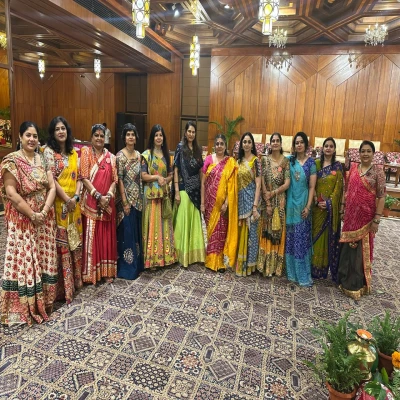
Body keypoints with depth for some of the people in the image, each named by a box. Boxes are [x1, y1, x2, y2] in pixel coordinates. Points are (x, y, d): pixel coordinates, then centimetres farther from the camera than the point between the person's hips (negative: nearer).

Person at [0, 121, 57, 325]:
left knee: (45, 259, 12)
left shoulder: (43, 159, 7)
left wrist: (44, 211, -11)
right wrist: (32, 214, -16)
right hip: (22, 220, -5)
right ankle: (24, 307, 17)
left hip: (45, 218, 5)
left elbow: (52, 187, 1)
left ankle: (44, 301, 28)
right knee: (24, 260, 1)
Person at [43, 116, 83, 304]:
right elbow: (51, 180, -12)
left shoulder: (73, 152, 13)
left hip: (74, 203, 6)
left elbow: (78, 176, 10)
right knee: (61, 243, -2)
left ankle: (75, 279, 28)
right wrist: (67, 199, -14)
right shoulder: (49, 151, -5)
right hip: (58, 203, -6)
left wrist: (76, 196, -5)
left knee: (75, 240, 12)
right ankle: (63, 285, 10)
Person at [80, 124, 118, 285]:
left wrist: (108, 196, -10)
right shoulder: (85, 152, -1)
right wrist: (98, 196, -16)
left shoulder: (111, 157, 11)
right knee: (91, 235, 1)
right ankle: (90, 273, 13)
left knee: (107, 235, 9)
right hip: (91, 201, -3)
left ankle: (107, 270, 21)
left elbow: (114, 179, 6)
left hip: (107, 202, 4)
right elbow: (84, 177, -9)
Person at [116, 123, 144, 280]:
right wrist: (124, 202, -17)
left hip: (138, 198, 7)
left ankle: (137, 263, 28)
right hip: (127, 198, -7)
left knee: (137, 231, 14)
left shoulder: (138, 154, 10)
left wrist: (141, 197, 11)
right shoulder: (120, 155, -10)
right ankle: (126, 268, 12)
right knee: (127, 232, -1)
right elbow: (119, 179, -14)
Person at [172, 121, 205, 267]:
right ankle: (183, 254, 11)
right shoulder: (180, 147, -4)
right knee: (183, 220, -2)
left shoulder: (198, 149, 11)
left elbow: (200, 171, 13)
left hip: (196, 189, 5)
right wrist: (176, 192, -14)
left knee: (195, 220, 10)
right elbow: (175, 170, -9)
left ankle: (194, 253, 23)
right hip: (184, 189, -5)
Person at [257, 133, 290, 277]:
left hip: (280, 201, 0)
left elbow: (287, 184, -5)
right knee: (266, 232, 4)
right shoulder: (264, 160, 2)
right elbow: (262, 183, -4)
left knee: (278, 232, 4)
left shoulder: (286, 161, 1)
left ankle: (276, 265, 16)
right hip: (266, 200, 1)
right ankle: (265, 265, 15)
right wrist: (268, 203, -10)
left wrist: (273, 193, -14)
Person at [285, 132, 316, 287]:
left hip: (303, 203, -2)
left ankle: (303, 274, 13)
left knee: (302, 237, 2)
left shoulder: (311, 162, -1)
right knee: (290, 237, 7)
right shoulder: (289, 160, 4)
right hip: (290, 203, 2)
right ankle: (291, 271, 21)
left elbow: (312, 187, -3)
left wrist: (308, 206, -10)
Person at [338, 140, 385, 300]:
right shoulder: (353, 168, 6)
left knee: (361, 249, 6)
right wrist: (343, 207, 8)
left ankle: (358, 283, 23)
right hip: (351, 215, 4)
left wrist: (377, 219, -13)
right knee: (348, 247, 12)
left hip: (366, 216, -4)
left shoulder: (377, 171, -7)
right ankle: (347, 279, 30)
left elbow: (381, 197, -9)